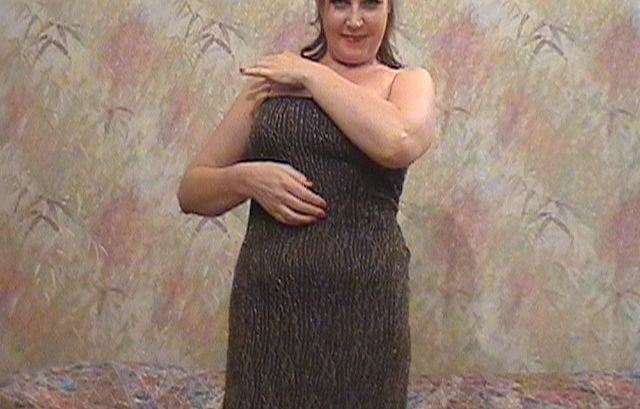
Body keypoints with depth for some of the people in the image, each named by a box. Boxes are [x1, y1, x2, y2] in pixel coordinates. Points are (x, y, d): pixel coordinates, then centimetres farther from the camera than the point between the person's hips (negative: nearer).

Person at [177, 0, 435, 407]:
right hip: (267, 298, 1)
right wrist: (246, 178, -10)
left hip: (365, 301, -1)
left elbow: (398, 144, -18)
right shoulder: (272, 77, 11)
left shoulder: (408, 82, 7)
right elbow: (191, 190, 10)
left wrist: (312, 75, -7)